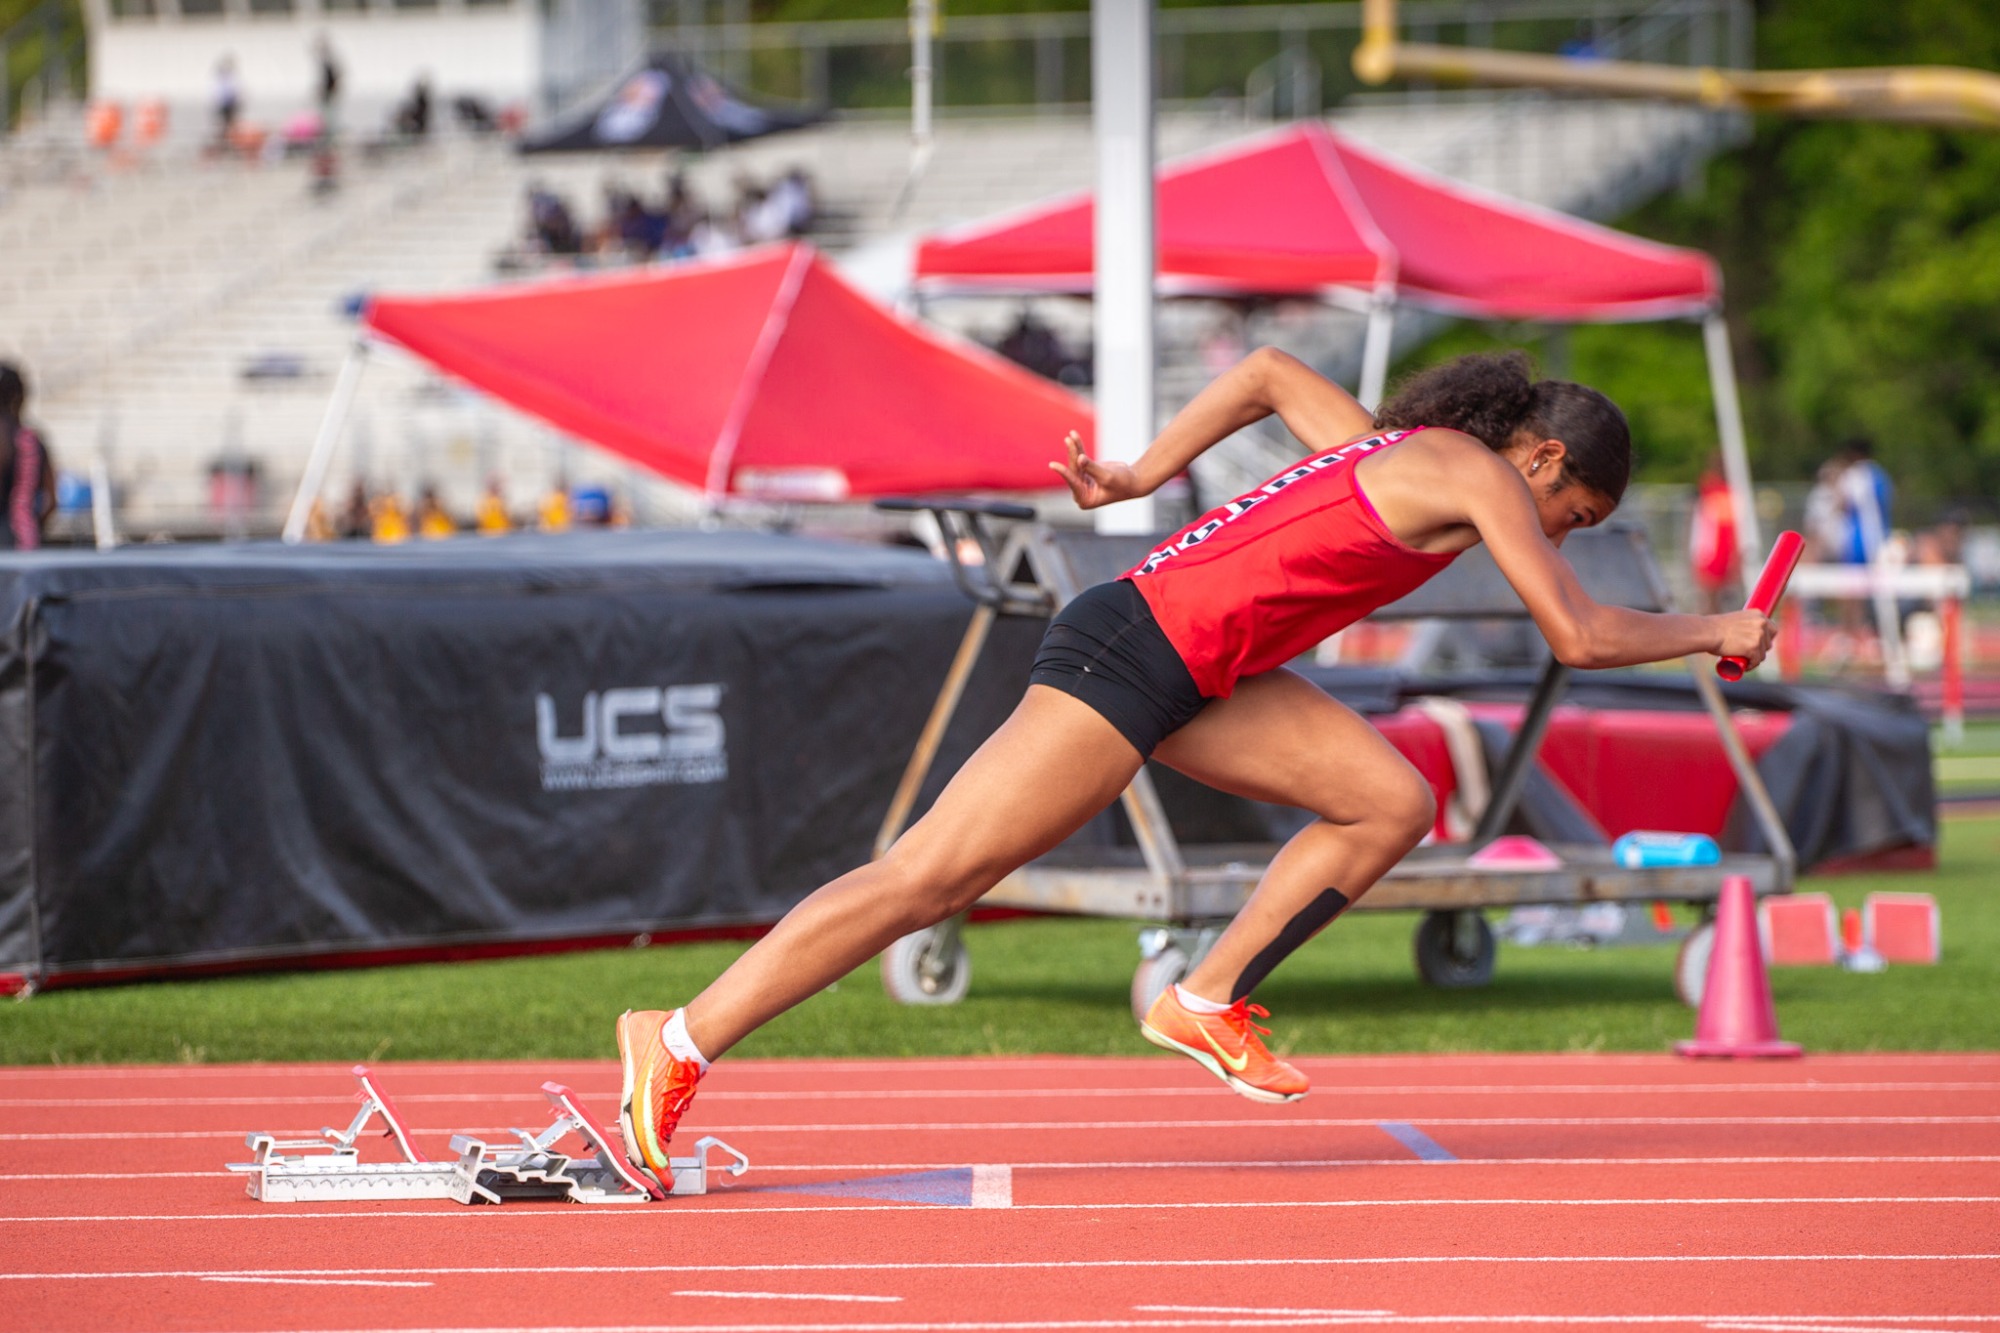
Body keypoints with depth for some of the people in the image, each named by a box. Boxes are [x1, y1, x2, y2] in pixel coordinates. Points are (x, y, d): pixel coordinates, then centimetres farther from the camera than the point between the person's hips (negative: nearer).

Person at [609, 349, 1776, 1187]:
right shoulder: (1478, 476, -7)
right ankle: (682, 1044, -9)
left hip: (1196, 671, 10)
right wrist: (1712, 633, 4)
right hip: (1132, 657, -10)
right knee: (929, 878, -10)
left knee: (1393, 804, 3)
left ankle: (1209, 1003, 9)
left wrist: (1144, 476, 28)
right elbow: (1578, 636, -11)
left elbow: (1270, 371, 32)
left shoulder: (1391, 448, 18)